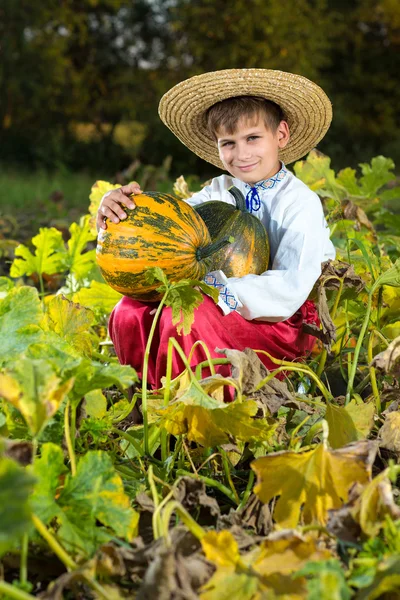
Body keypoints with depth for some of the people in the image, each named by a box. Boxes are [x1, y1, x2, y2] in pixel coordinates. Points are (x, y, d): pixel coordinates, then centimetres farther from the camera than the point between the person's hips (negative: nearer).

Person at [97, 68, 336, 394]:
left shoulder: (301, 203, -13)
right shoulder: (218, 193, 5)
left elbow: (291, 289, -24)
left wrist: (209, 292, -29)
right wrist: (118, 207, -25)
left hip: (282, 322, -6)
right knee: (130, 312, -13)